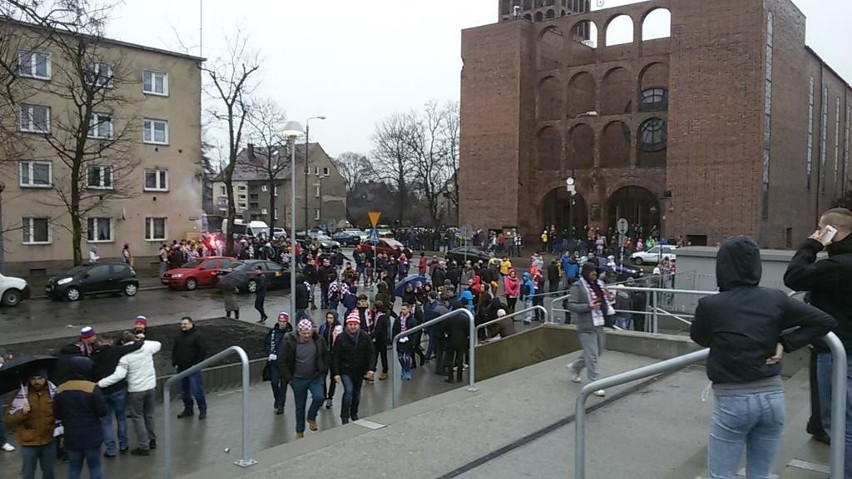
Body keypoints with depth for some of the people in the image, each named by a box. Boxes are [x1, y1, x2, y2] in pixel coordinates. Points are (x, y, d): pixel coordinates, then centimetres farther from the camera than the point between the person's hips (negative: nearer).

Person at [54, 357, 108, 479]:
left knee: (74, 468, 14)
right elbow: (102, 412, -15)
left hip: (71, 437, 4)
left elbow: (57, 415, 5)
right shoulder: (93, 388, -16)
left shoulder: (60, 390, -1)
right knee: (94, 467, 9)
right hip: (92, 437, -4)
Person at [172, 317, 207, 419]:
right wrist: (174, 363, 9)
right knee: (183, 391, 13)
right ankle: (188, 409, 28)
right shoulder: (179, 336, 11)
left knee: (197, 391, -5)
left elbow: (203, 352, -11)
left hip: (193, 369, -7)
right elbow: (174, 350, 20)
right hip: (181, 369, 7)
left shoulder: (197, 336, -9)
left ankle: (203, 410, 7)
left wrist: (196, 364, -13)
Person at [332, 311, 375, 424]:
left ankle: (354, 414, 35)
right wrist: (336, 373, -12)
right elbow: (335, 356, -9)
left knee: (357, 393, 15)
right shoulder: (341, 337, -12)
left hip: (360, 371, 3)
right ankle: (344, 417, -2)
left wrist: (371, 368, -12)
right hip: (345, 370, -3)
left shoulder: (365, 337, -6)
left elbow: (370, 354, -2)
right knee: (348, 391, -15)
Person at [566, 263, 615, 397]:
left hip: (599, 324, 8)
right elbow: (571, 305, -17)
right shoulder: (577, 287, -12)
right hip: (587, 326, -8)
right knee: (592, 355, -5)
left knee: (598, 352, 18)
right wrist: (588, 307, -28)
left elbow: (604, 299, 27)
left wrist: (609, 302, 5)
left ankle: (575, 367, 39)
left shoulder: (599, 284, 10)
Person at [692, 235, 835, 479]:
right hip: (773, 397, 4)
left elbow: (700, 338, 7)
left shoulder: (710, 305, -12)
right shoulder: (775, 299, -3)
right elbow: (824, 321, 3)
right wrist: (784, 343, 0)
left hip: (732, 400, -4)